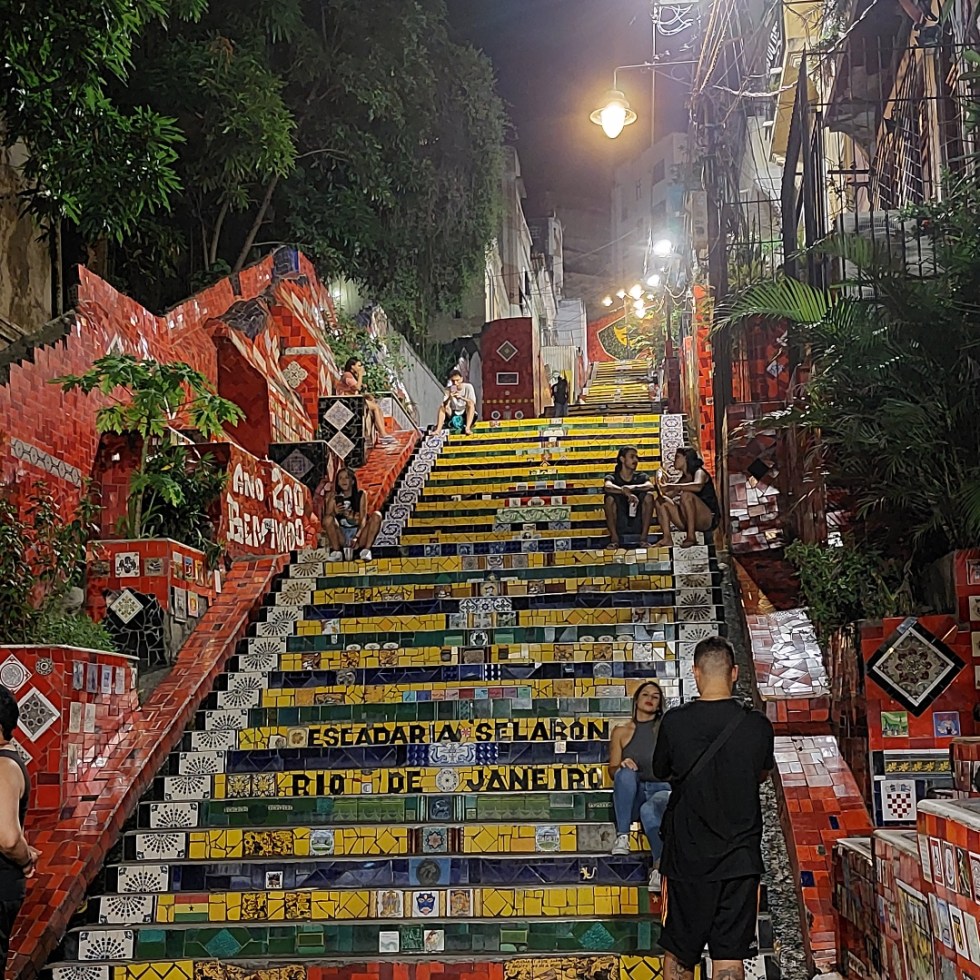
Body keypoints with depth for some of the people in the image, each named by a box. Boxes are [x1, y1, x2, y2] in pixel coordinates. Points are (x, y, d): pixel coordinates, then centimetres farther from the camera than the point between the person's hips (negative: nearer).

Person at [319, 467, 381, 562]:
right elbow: (326, 520, -4)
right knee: (328, 518, -24)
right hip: (341, 539, 0)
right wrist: (334, 512, -26)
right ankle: (336, 551, -16)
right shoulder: (334, 497, 2)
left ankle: (366, 550, -21)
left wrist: (357, 537, -23)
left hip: (359, 538, 0)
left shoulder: (360, 495, 2)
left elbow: (363, 518, -7)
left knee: (376, 516, -20)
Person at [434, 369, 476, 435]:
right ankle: (438, 429, -26)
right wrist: (449, 397, -34)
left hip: (467, 415, -2)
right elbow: (445, 405, -15)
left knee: (470, 404, -31)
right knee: (441, 407, -20)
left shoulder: (468, 387, -10)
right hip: (454, 415, 2)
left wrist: (461, 397, -32)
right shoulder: (449, 389, -5)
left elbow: (472, 403, -19)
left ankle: (467, 428, -41)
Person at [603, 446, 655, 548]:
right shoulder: (613, 477, 1)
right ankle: (614, 538, -18)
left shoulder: (641, 476, 7)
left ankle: (643, 537, -16)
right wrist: (627, 493, -39)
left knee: (648, 495, -18)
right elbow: (607, 487, -24)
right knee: (610, 497, -23)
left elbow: (651, 486, -17)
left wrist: (633, 488, -33)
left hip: (638, 525, 1)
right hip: (619, 527, -1)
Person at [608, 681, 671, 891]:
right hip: (632, 796, 2)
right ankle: (622, 837, -31)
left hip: (661, 790, -2)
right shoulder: (621, 731, 15)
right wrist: (622, 765, -11)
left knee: (649, 809, -38)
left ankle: (660, 865, -46)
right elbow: (612, 769, 11)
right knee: (626, 773, -34)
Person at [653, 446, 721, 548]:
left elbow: (698, 486, -30)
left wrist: (672, 486, -32)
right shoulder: (683, 479, 16)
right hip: (688, 522, 8)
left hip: (709, 519, -8)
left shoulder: (699, 472, -5)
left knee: (686, 495, -31)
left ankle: (691, 536, -31)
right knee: (661, 501, 2)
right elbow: (665, 493, 8)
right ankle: (667, 538, -13)